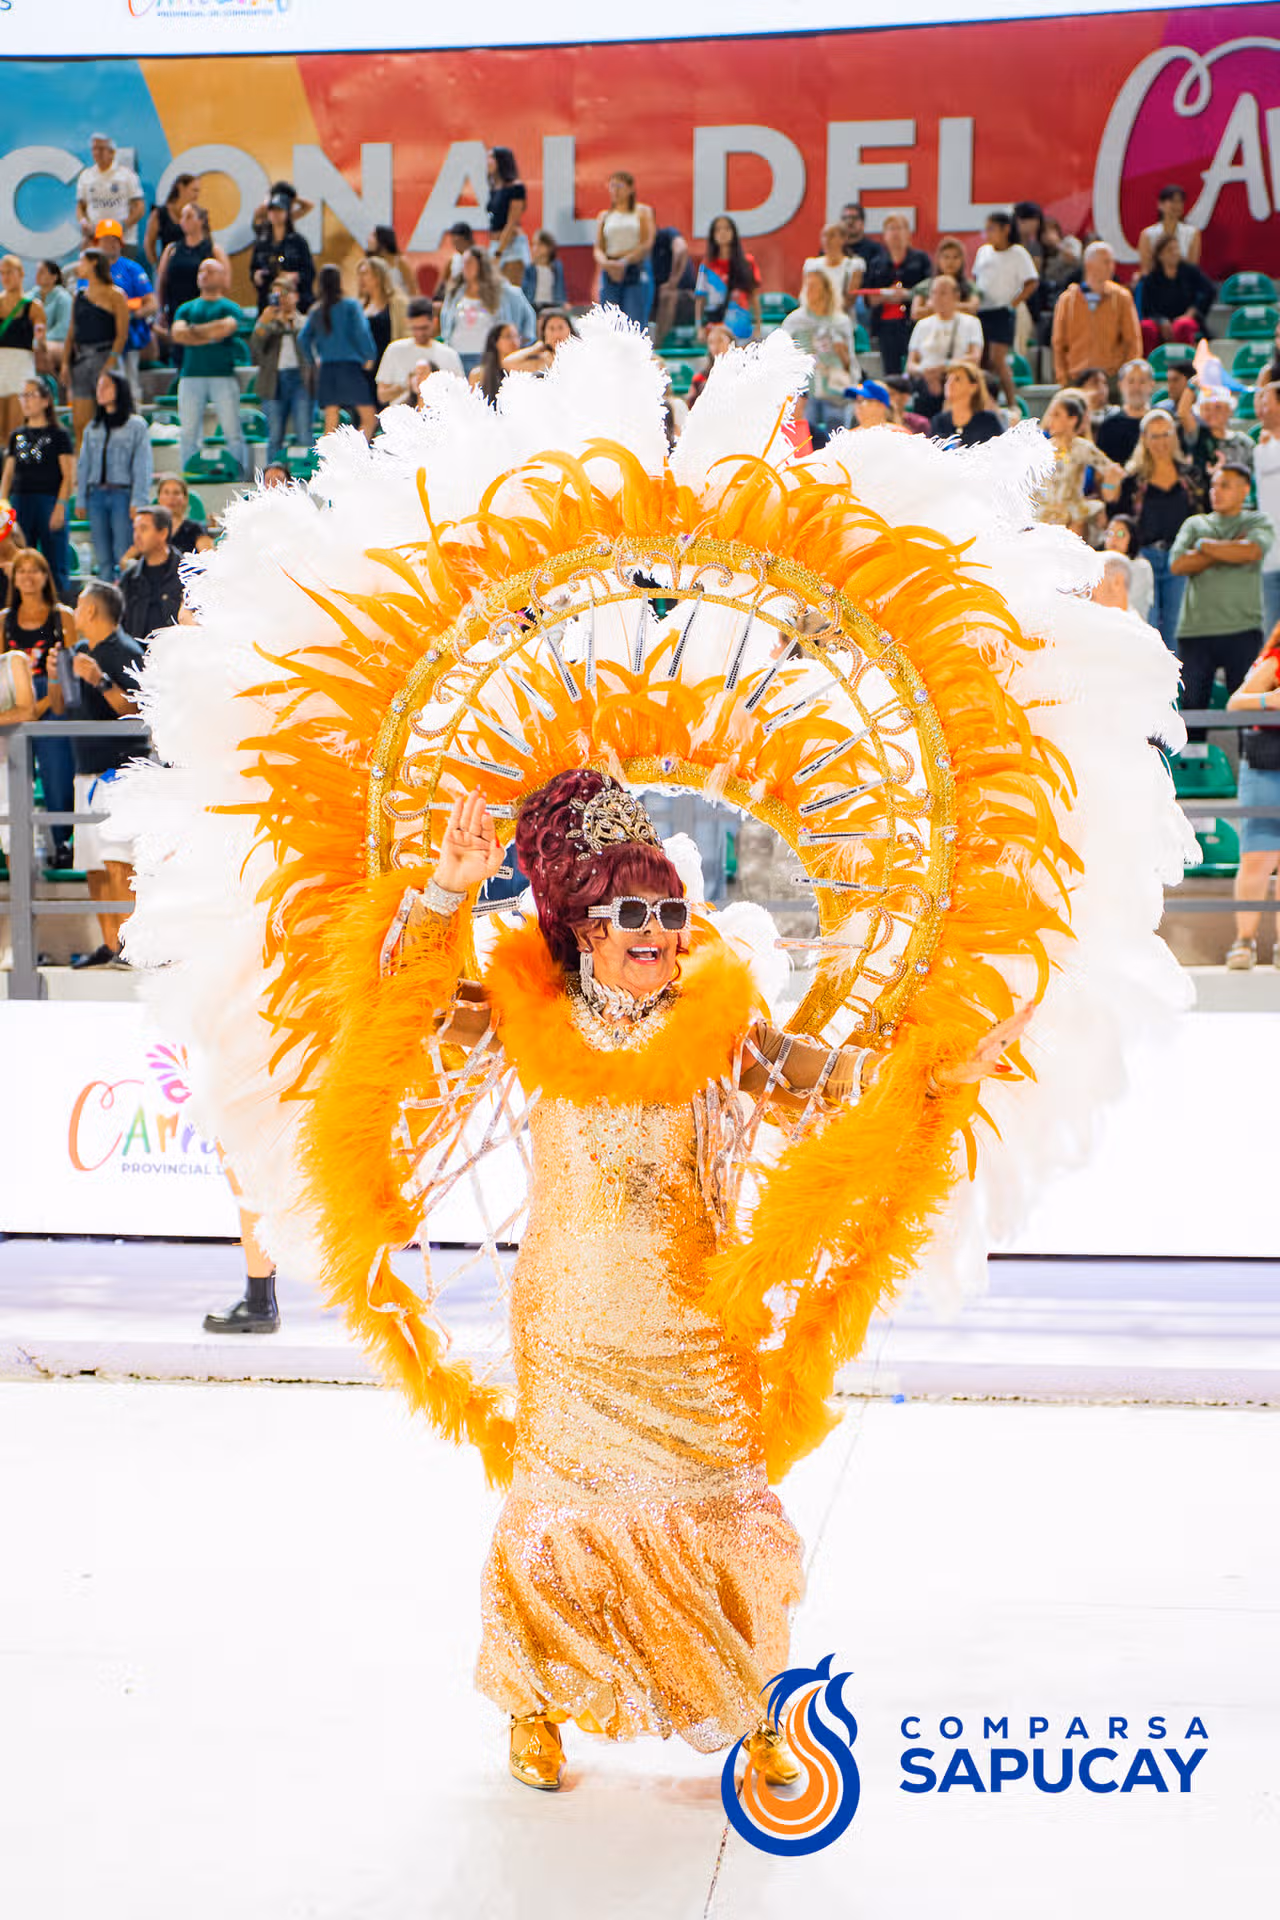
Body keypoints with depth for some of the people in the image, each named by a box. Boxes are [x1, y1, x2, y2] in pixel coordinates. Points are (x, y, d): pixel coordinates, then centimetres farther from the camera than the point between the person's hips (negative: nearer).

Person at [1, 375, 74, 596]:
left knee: (55, 564, -4)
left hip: (49, 501, -5)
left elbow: (69, 476, -4)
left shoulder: (59, 434, 2)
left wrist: (60, 506, -14)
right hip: (20, 502, 5)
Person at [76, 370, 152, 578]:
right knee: (102, 558, 5)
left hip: (122, 494, -5)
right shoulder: (92, 428, 15)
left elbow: (143, 467, -4)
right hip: (96, 494, 5)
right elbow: (83, 465, 16)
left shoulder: (136, 425, 0)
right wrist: (81, 500, 9)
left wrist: (138, 501, -11)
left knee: (124, 556, -8)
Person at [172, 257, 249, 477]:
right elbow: (178, 334, 2)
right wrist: (210, 336, -6)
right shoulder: (186, 308, 19)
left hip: (223, 375, -3)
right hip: (191, 375, 3)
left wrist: (194, 330, 0)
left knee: (232, 432, -7)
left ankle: (240, 475, -4)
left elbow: (226, 327, -11)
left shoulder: (230, 308, 10)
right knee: (188, 433, 0)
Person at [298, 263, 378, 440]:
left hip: (326, 369, 5)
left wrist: (313, 361, 17)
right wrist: (369, 357, -2)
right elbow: (361, 332, -12)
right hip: (350, 366, -5)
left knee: (331, 424, 5)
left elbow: (303, 338, 8)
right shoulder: (350, 305, -3)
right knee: (369, 419, -1)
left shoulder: (316, 310, 10)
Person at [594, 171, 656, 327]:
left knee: (634, 325, -11)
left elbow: (647, 244, -4)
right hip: (610, 274, 3)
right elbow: (598, 248, 8)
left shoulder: (642, 212, 8)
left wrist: (624, 262, -17)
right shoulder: (604, 216, 16)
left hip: (636, 273, -3)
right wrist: (605, 262, -16)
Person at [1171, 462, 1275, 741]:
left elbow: (1250, 552, -11)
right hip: (1194, 630, 2)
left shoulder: (1258, 522, 12)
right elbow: (1178, 565, 1)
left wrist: (1204, 545, 1)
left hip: (1242, 628, -2)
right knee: (1191, 703, -1)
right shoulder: (1195, 524, 18)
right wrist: (1228, 551, -3)